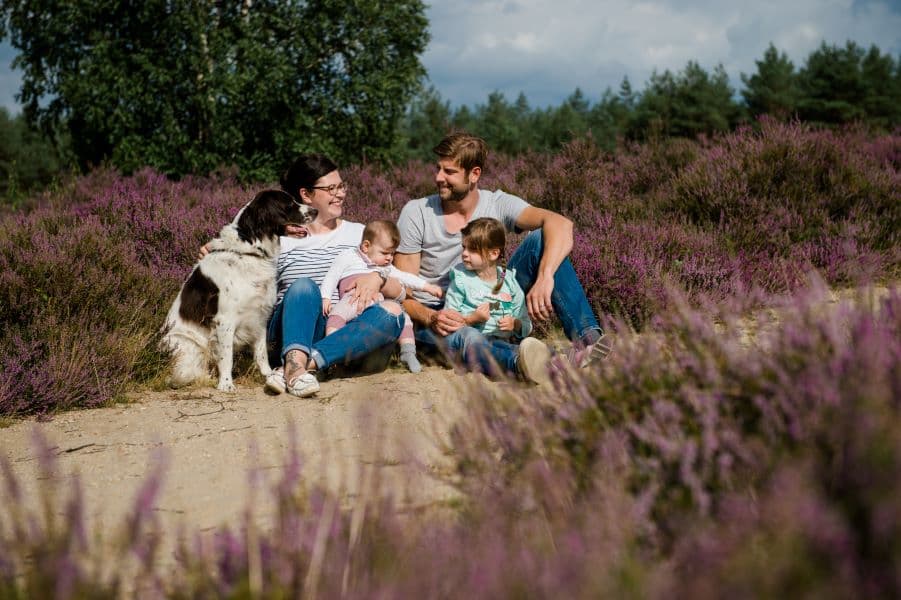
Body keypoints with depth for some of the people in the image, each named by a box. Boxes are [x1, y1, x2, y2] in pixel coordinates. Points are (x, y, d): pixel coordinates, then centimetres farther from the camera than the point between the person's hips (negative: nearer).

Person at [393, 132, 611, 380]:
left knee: (540, 240, -17)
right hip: (431, 316, -3)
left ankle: (587, 337, -32)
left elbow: (560, 224, -24)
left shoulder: (497, 205, -7)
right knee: (468, 339, -40)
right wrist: (430, 318, -31)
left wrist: (545, 278, -41)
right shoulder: (417, 213, -9)